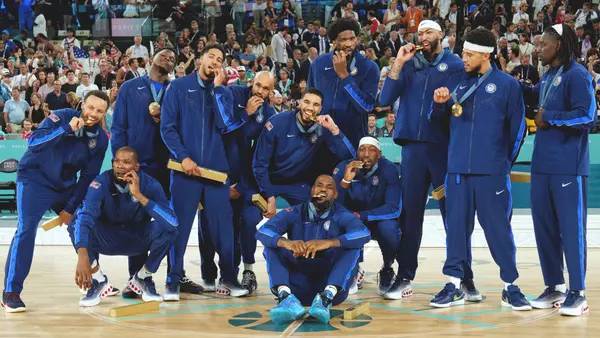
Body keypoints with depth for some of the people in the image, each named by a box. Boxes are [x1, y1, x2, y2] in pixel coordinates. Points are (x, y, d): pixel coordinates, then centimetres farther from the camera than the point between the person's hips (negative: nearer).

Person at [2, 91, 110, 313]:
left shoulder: (101, 139, -4)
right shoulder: (61, 118, -18)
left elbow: (89, 177, 0)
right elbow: (34, 142, -31)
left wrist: (71, 207, -4)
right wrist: (67, 129, -38)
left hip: (66, 186, 6)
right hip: (35, 181, -6)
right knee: (26, 230, -18)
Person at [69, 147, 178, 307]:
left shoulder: (150, 185, -21)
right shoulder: (101, 183, -25)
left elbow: (172, 222, -35)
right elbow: (85, 215, -40)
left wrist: (139, 195, -40)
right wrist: (82, 256, -56)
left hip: (138, 240, 1)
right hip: (107, 238, -1)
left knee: (168, 228, -27)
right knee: (77, 221, -29)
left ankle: (143, 277, -2)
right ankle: (98, 280, -11)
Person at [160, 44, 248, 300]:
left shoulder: (223, 93, 12)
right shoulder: (179, 87, 4)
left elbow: (225, 125, -6)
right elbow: (167, 127, -2)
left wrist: (217, 87, -5)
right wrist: (183, 157, -13)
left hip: (216, 168, 2)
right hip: (185, 167, -2)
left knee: (222, 225, 2)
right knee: (179, 226, -1)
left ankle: (228, 278, 11)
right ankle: (173, 281, 5)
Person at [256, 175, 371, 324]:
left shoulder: (342, 216, 2)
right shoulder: (295, 213, 5)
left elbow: (364, 233, -19)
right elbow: (262, 231, -12)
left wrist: (328, 243, -36)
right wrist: (287, 243, -34)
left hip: (331, 283, -1)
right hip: (298, 288, 1)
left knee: (352, 245, -19)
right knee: (272, 245, -14)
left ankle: (327, 297, -40)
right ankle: (286, 297, -39)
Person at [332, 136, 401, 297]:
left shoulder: (389, 169, -21)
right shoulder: (343, 169, -17)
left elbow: (394, 209, -27)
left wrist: (360, 215, -33)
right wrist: (345, 180, -40)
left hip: (381, 219, -1)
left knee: (389, 228, -35)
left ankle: (387, 271, -3)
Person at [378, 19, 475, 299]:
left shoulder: (455, 65, 2)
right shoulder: (409, 65, 11)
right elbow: (385, 100, 2)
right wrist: (398, 64, -4)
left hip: (445, 147, -3)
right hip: (413, 147, 3)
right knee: (410, 213, 6)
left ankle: (465, 278, 4)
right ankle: (405, 277, 12)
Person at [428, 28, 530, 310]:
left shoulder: (507, 85, 0)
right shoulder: (456, 82, 9)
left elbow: (517, 128, 3)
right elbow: (439, 118, 14)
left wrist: (504, 163, 5)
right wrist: (439, 104, -7)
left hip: (491, 172, -3)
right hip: (458, 170, 3)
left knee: (498, 227, 0)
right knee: (456, 226, 6)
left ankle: (510, 287, 9)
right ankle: (454, 285, 14)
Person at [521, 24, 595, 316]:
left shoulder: (577, 75, -11)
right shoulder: (548, 77, 14)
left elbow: (587, 116, -20)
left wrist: (549, 117, -14)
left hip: (568, 166, -8)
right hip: (542, 165, 8)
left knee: (571, 228, -3)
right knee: (544, 226, 10)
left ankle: (577, 293, 3)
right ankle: (555, 287, 21)